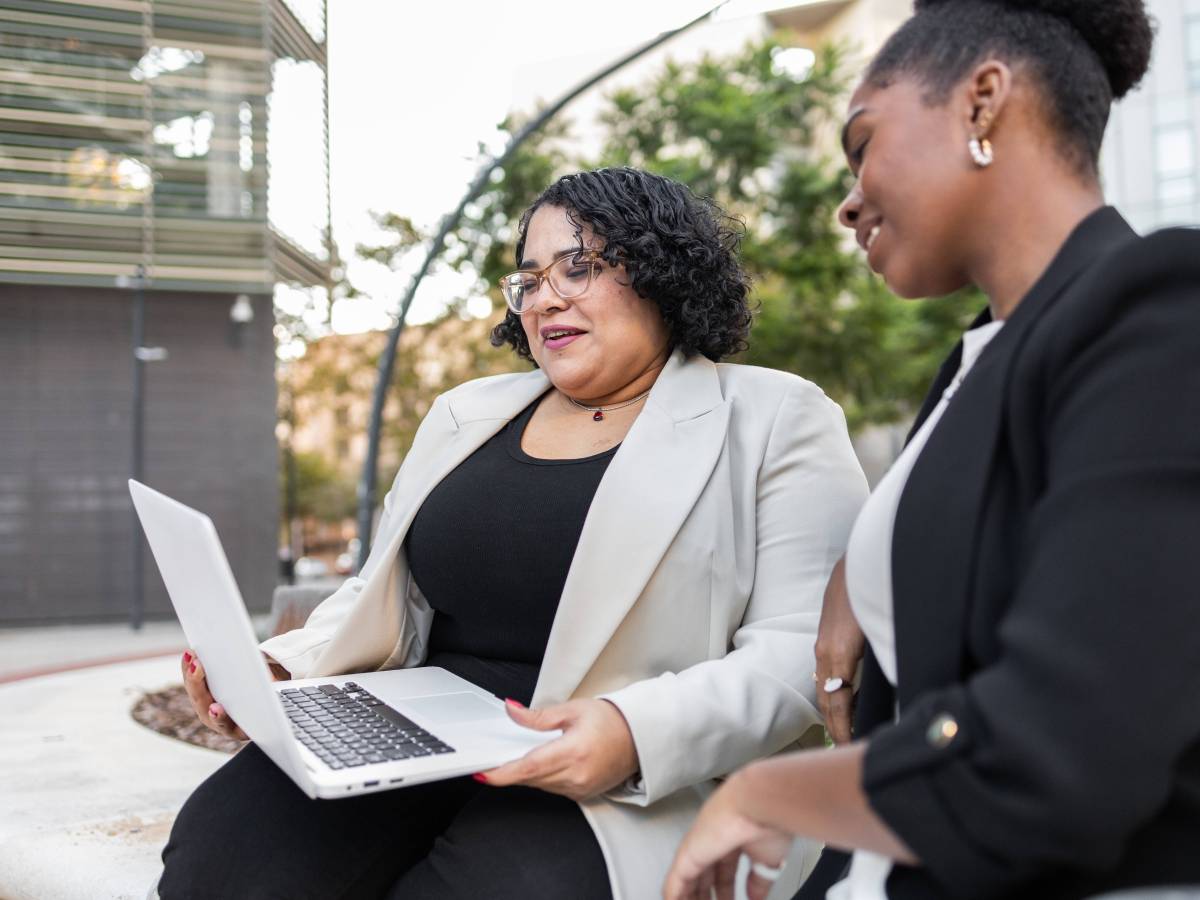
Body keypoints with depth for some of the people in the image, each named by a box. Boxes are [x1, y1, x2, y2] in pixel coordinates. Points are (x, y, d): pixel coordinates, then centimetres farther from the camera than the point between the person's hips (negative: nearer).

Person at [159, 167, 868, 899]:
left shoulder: (775, 421, 1)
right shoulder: (468, 413, 18)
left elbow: (808, 649, -8)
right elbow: (391, 605, 20)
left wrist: (640, 733, -24)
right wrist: (280, 671, 1)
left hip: (632, 782, -4)